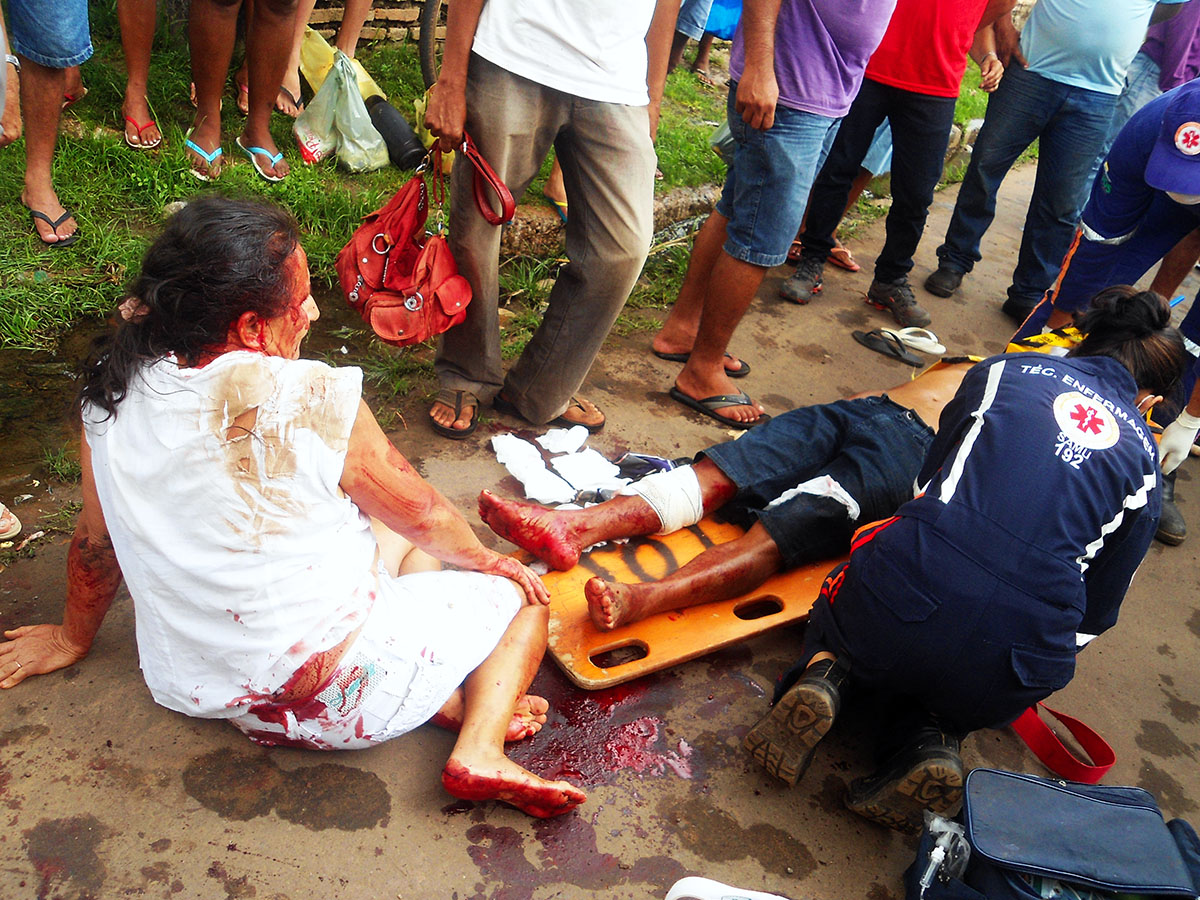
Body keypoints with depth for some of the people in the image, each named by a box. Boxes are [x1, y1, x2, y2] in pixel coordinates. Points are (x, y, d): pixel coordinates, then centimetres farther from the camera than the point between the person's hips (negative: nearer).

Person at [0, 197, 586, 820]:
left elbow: (95, 541, 7)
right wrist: (483, 558, 13)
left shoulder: (111, 392, -7)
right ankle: (478, 750, -5)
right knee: (521, 593, 13)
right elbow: (422, 514, -8)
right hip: (328, 700, -6)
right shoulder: (312, 399, -23)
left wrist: (73, 639, 27)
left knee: (391, 532, 24)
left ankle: (447, 696, 8)